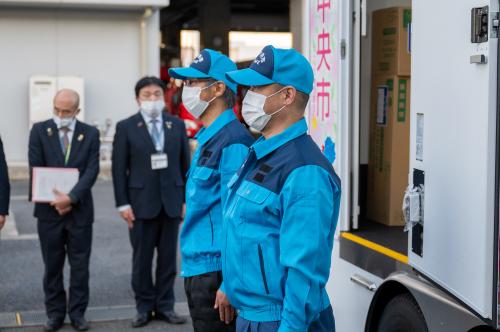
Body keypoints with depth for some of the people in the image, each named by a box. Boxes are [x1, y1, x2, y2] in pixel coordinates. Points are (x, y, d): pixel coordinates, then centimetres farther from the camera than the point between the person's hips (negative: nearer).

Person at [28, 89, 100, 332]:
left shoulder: (90, 134, 1)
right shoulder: (39, 131, 1)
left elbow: (91, 171, -7)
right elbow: (35, 170, -3)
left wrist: (71, 197, -19)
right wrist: (55, 199, -13)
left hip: (80, 210, 0)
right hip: (49, 210, 0)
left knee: (80, 265, 6)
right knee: (52, 265, 8)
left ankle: (77, 312, 16)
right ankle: (55, 313, 18)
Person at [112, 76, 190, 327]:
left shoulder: (177, 125, 7)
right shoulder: (126, 127, 0)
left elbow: (185, 164, 7)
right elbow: (119, 168, -2)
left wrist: (186, 200, 3)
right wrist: (123, 203, -7)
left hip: (171, 202, 2)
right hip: (142, 203, -2)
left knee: (168, 258, 8)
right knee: (142, 259, 6)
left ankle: (165, 306, 18)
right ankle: (144, 307, 18)